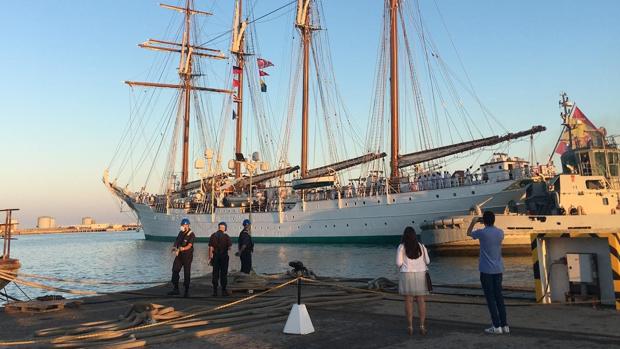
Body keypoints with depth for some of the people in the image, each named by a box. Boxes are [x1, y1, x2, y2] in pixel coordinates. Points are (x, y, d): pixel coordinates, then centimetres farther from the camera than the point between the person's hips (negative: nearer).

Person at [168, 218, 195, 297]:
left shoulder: (191, 235, -12)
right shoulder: (181, 233, 10)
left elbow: (189, 246, -22)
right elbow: (176, 241, 13)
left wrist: (182, 249, -40)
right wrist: (174, 247, -8)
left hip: (187, 256, -7)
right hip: (179, 255, 7)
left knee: (186, 273, -1)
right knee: (175, 270, 5)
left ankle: (187, 291, 8)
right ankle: (176, 289, 15)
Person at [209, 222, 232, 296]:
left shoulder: (213, 235, 1)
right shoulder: (226, 236, -6)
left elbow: (211, 247, -1)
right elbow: (229, 247, -8)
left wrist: (210, 257, 3)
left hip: (215, 256, 2)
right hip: (224, 256, -2)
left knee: (215, 273, 7)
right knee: (223, 273, 4)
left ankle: (215, 291, 8)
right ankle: (223, 290, 4)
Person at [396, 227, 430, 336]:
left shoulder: (401, 247, -5)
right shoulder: (421, 246, 3)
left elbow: (399, 263, -7)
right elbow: (427, 261, 6)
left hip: (407, 275, -2)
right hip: (420, 275, 2)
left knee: (408, 301, 4)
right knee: (421, 301, 6)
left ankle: (410, 327, 5)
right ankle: (422, 326, 4)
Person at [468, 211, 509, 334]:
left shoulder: (482, 233, -12)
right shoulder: (500, 232, 2)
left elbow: (469, 233, 8)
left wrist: (473, 222, 25)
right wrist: (489, 226, 31)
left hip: (486, 270, -5)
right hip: (498, 269, 5)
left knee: (490, 297, 0)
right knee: (499, 296, 12)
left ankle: (497, 326, 0)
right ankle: (504, 325, 15)